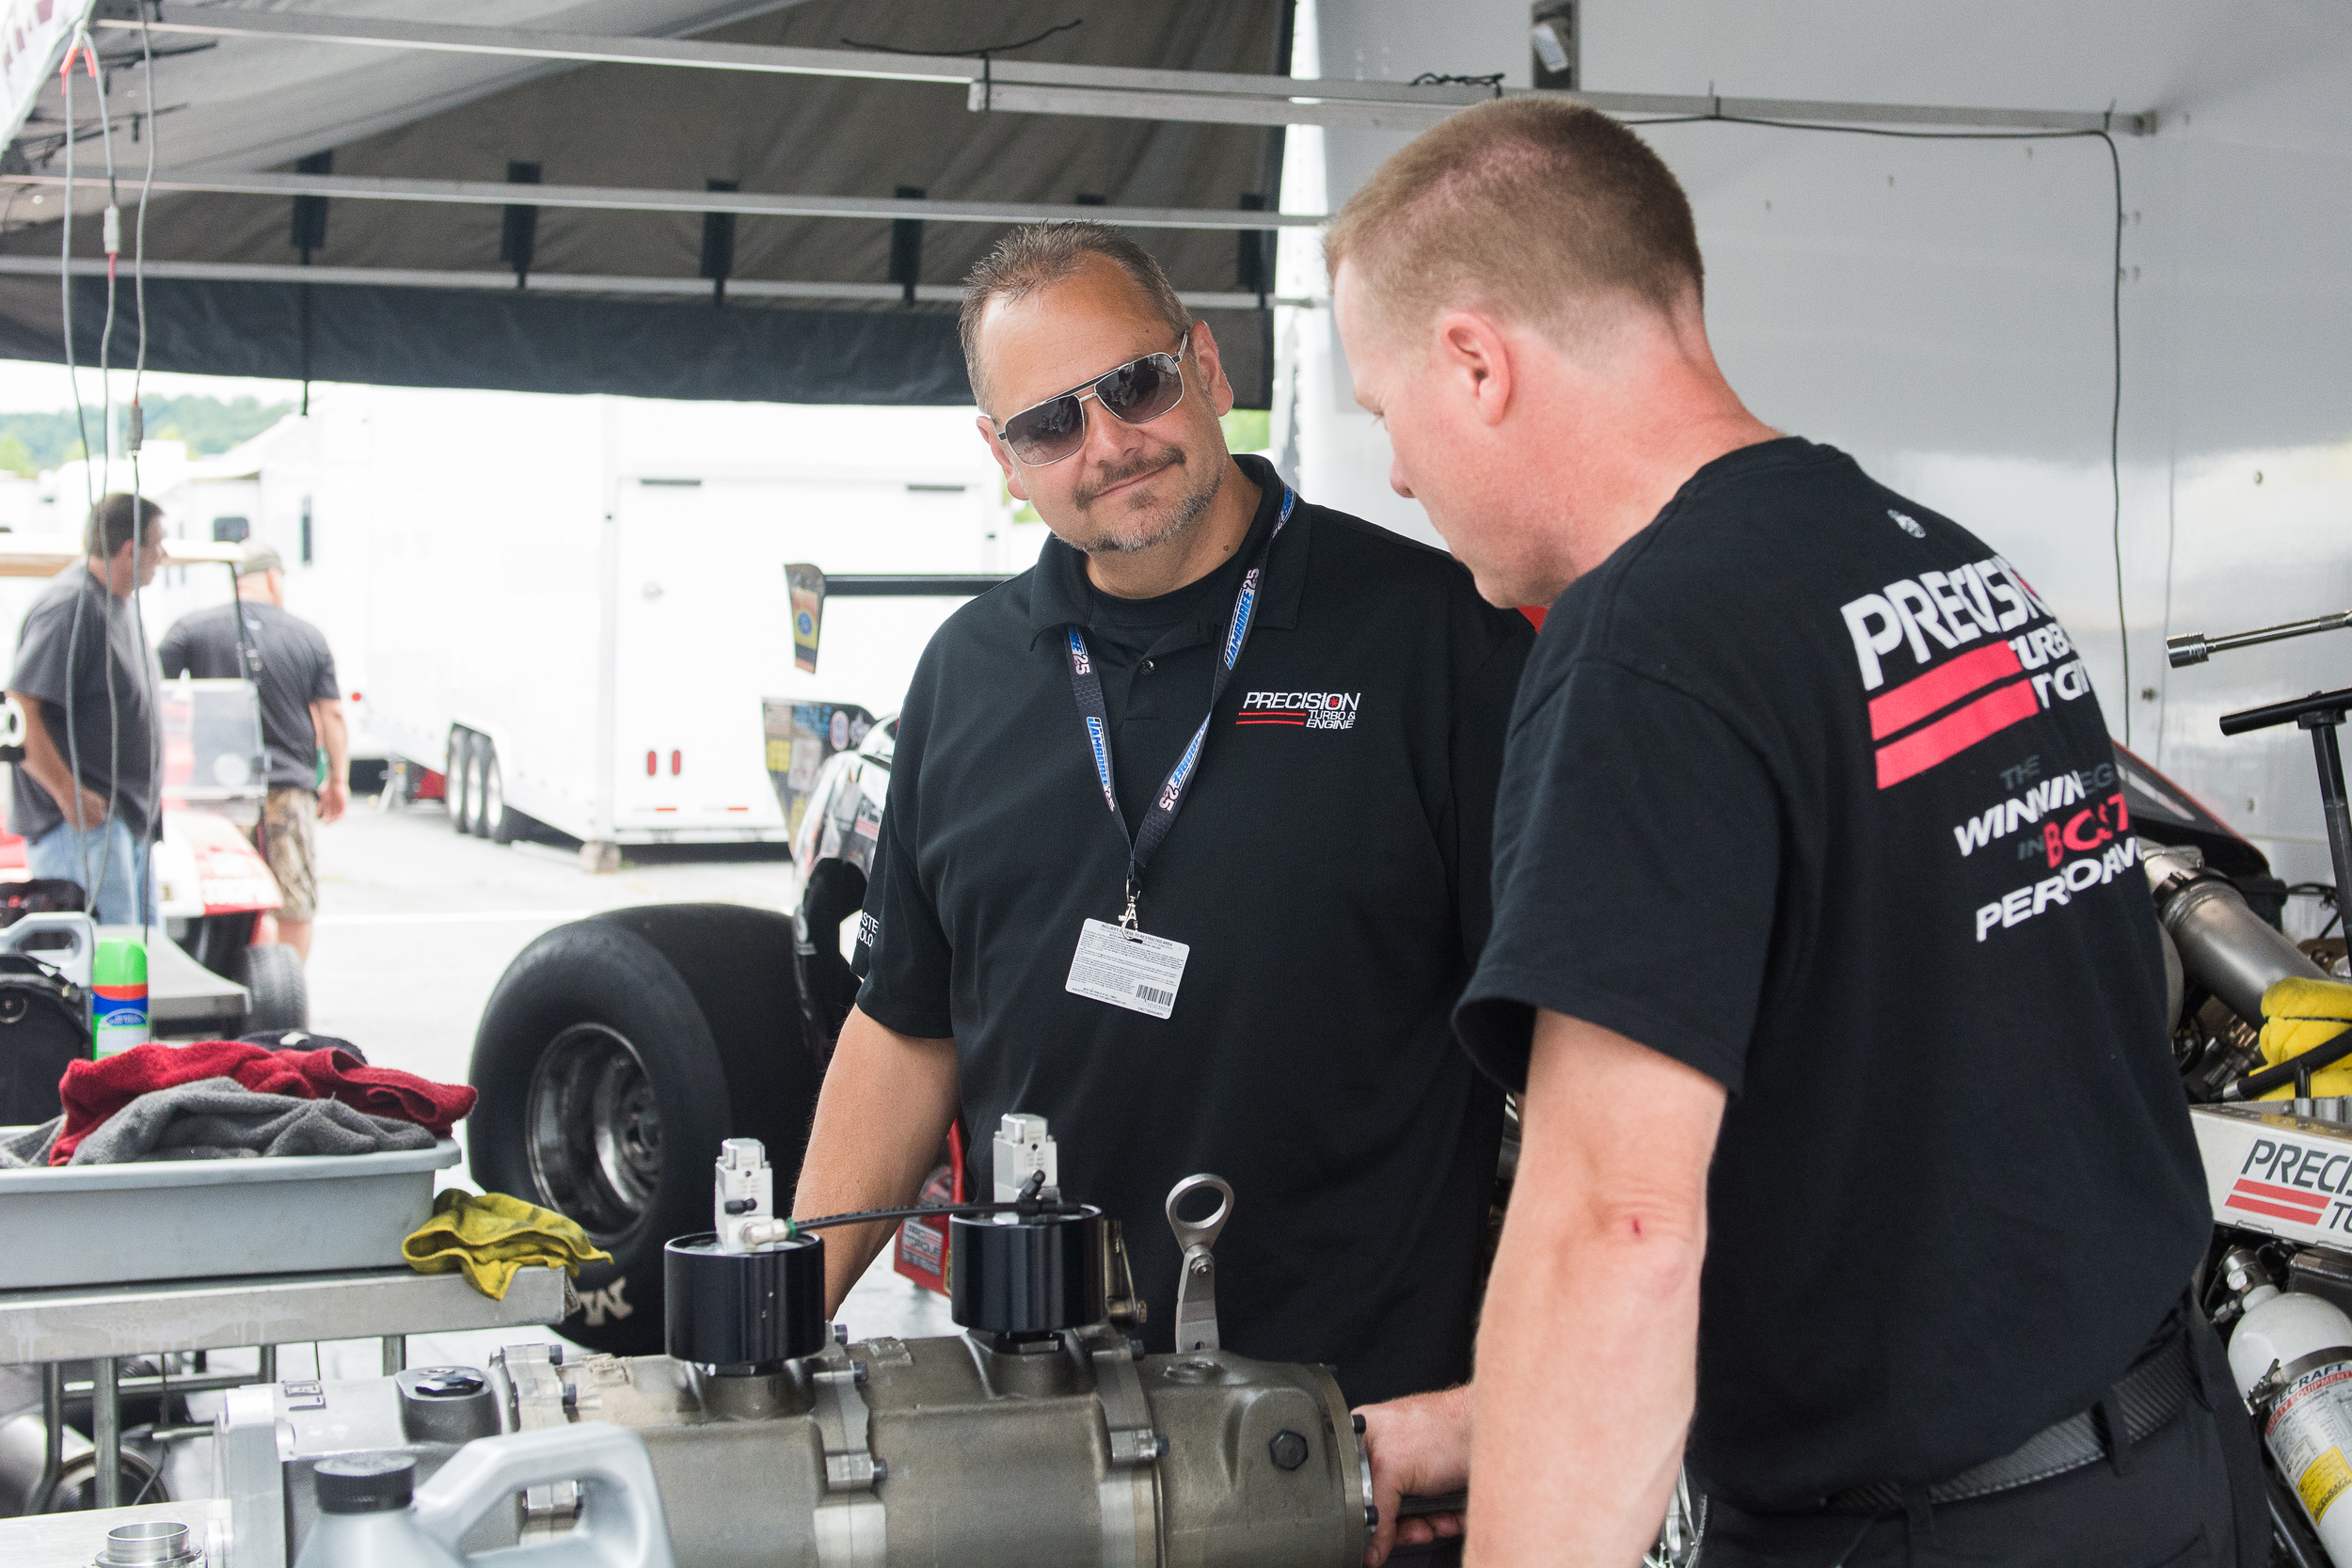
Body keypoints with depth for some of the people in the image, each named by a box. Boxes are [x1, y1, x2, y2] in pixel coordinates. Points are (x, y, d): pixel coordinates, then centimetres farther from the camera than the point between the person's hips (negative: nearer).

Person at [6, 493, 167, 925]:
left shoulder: (120, 605, 16)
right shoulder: (69, 608, -16)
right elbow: (20, 711, -23)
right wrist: (69, 792, -25)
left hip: (130, 821, 10)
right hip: (82, 824, -10)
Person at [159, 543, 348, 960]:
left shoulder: (191, 628, 2)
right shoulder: (309, 637, 7)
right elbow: (332, 714, 7)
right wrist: (338, 779, 16)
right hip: (290, 789, 0)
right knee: (294, 908, 6)